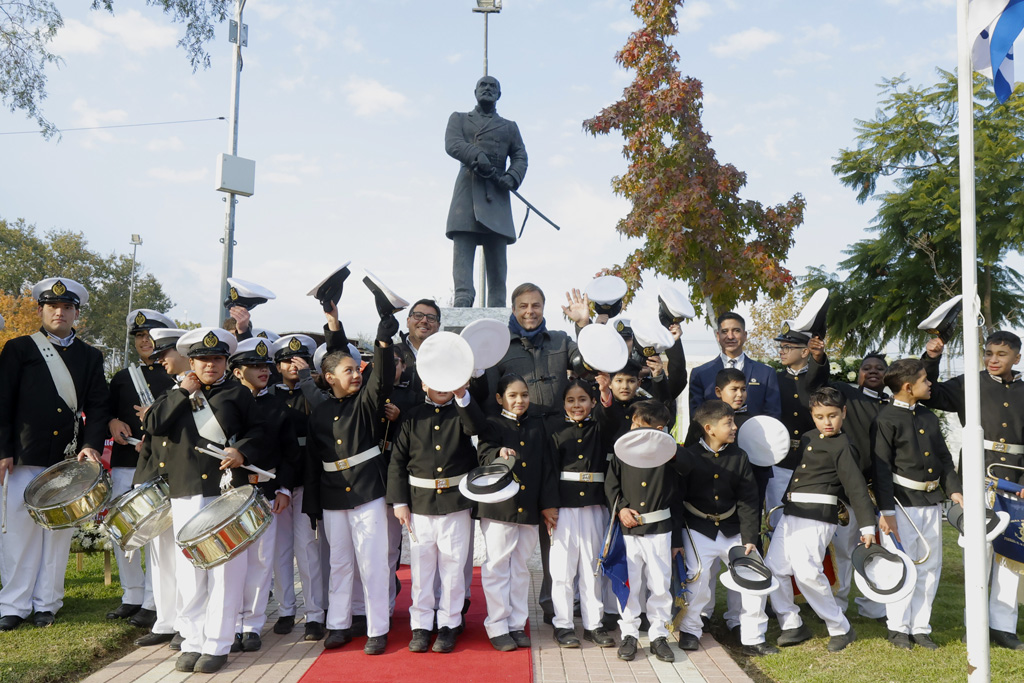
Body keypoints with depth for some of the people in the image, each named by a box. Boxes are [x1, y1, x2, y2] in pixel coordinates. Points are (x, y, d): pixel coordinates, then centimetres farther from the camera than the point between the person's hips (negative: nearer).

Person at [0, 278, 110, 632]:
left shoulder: (90, 357, 12)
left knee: (59, 530, 6)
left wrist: (92, 444, -8)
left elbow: (97, 406, 7)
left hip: (70, 459, 2)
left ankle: (47, 603, 17)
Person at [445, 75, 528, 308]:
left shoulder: (510, 127, 25)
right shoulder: (459, 119, 21)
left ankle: (497, 312, -6)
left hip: (496, 194, 2)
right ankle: (463, 297, -28)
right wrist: (477, 156, -18)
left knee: (497, 254, -4)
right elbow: (452, 144, 1)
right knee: (463, 246, -17)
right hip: (467, 190, -1)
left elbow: (520, 157, 11)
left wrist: (511, 178, -11)